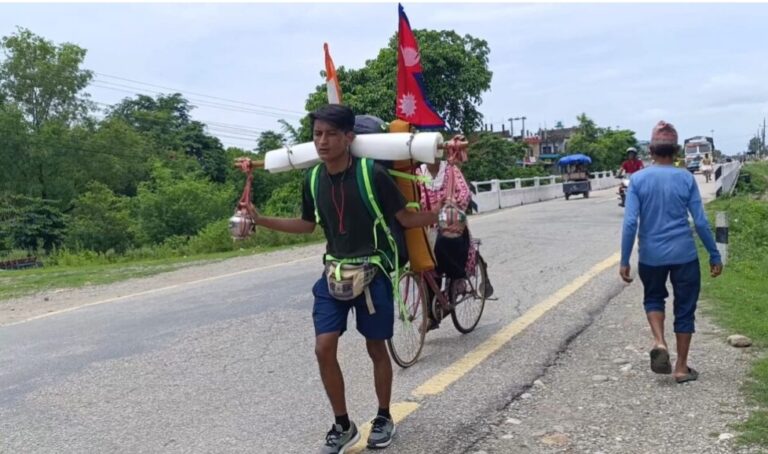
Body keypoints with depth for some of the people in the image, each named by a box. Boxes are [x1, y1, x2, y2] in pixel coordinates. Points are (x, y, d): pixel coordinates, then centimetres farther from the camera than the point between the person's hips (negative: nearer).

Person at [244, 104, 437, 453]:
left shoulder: (372, 174, -16)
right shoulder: (313, 180, -2)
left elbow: (405, 218, -10)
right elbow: (308, 225, 14)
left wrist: (438, 214, -28)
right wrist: (261, 220, 7)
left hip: (372, 273, -3)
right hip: (334, 273, 4)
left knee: (376, 348, 8)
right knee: (324, 348, -5)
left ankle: (384, 418, 30)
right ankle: (343, 426, 13)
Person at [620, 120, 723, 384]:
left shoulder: (638, 180, -5)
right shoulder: (686, 179, -4)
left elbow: (630, 222, -9)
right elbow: (700, 222, -4)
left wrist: (624, 261, -4)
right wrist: (715, 256, 6)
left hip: (651, 256, 1)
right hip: (684, 255, 0)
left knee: (653, 298, 25)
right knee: (684, 309, 12)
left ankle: (659, 342, 0)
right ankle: (681, 368, 18)